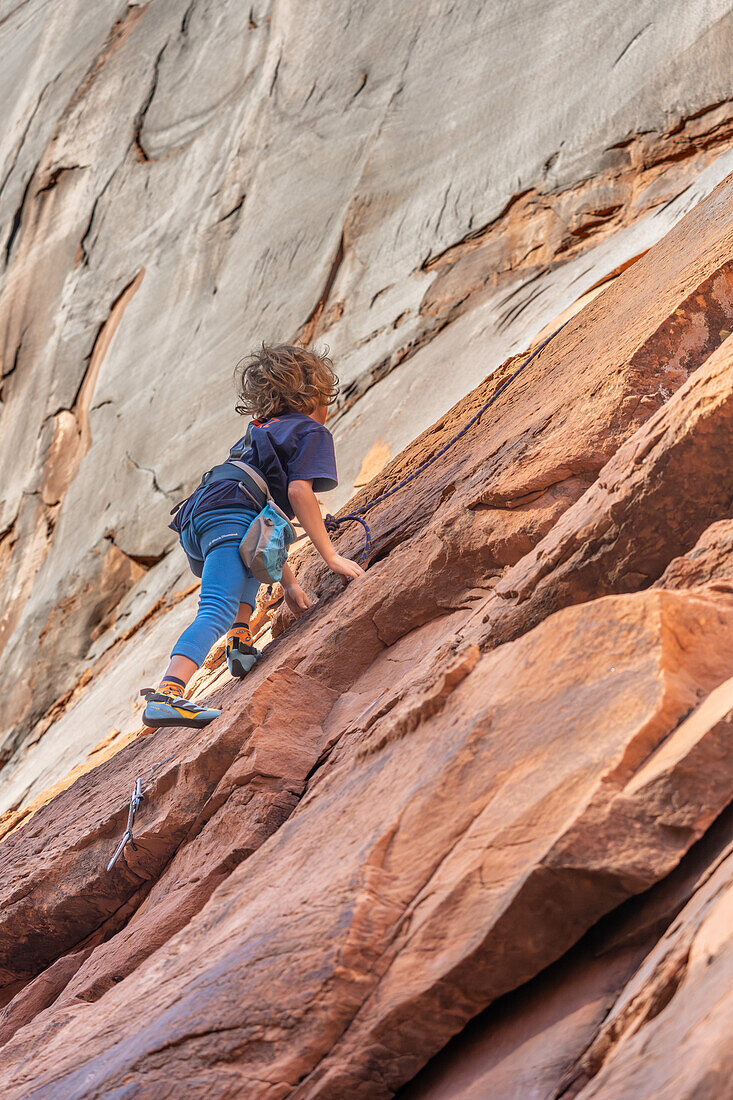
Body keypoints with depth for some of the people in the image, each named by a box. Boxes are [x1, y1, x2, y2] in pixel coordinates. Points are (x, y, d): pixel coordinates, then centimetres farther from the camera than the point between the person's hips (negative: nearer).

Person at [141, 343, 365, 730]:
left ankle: (240, 641, 22)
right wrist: (331, 557, -3)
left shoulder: (259, 433, 38)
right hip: (231, 519, -8)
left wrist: (289, 583, 36)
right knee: (217, 612, -23)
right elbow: (299, 491, -5)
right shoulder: (312, 432, 14)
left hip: (195, 515, 8)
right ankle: (167, 694, -43)